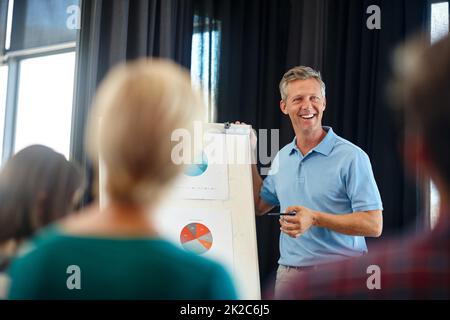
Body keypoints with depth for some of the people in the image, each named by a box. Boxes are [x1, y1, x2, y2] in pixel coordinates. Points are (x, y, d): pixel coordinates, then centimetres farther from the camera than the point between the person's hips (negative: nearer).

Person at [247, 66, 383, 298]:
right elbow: (259, 205, 20)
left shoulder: (351, 157, -11)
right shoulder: (282, 157, 9)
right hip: (287, 273, 5)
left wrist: (315, 218, -22)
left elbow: (373, 225, -14)